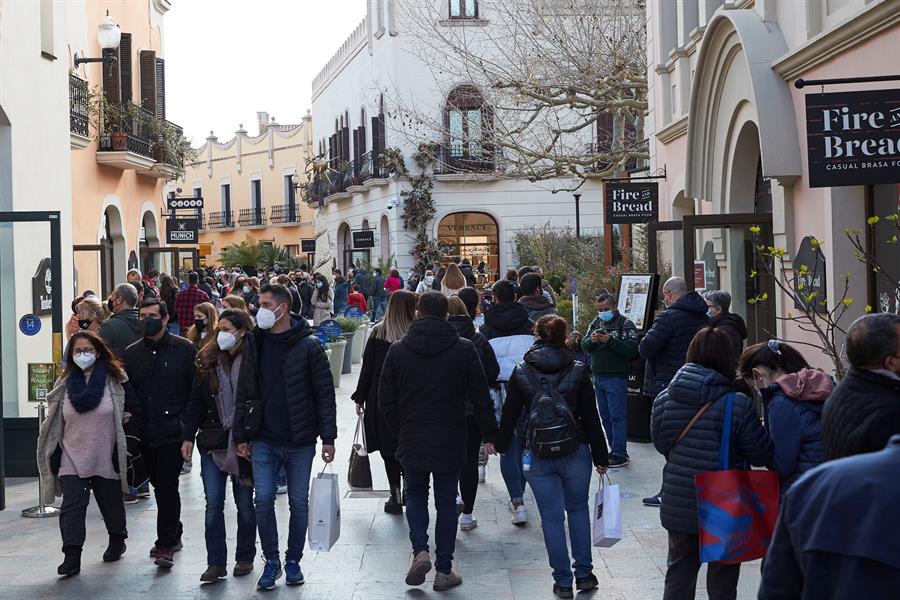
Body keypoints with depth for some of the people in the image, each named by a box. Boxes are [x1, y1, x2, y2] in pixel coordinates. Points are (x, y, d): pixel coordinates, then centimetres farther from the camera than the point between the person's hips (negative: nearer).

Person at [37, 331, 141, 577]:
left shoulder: (115, 380, -3)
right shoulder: (65, 384, 5)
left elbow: (134, 414, 3)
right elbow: (54, 421, 12)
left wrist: (118, 428, -3)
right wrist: (54, 454, 10)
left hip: (106, 457, -1)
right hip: (72, 458, 1)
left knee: (111, 502, 14)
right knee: (72, 506, -9)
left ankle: (117, 540, 38)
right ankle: (72, 556, -12)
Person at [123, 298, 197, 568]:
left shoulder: (184, 349, -2)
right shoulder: (132, 352, 11)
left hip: (173, 432, -5)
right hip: (146, 433, 5)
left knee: (168, 485, -9)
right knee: (159, 485, 13)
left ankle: (166, 545, -6)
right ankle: (173, 535, 27)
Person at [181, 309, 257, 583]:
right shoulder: (207, 361, 4)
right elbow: (195, 403, 8)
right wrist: (188, 436, 2)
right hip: (213, 443, 3)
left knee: (244, 503, 10)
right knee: (213, 504, -1)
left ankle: (245, 557, 24)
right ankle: (215, 563, 3)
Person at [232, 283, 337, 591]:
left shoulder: (308, 345, -6)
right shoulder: (254, 343, 5)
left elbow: (324, 393, -6)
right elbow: (244, 392, 9)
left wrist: (328, 438, -9)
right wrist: (240, 435, 5)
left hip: (300, 441, -2)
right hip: (264, 441, 2)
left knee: (299, 503, 6)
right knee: (263, 500, -1)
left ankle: (293, 560, 22)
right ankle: (271, 561, 14)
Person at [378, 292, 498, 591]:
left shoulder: (398, 350, -4)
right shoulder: (464, 349, -6)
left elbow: (386, 401, 1)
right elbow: (481, 398, -4)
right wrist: (490, 435, 5)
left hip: (412, 442, 1)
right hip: (451, 443, 0)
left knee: (415, 495, 20)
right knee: (446, 502, 10)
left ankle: (420, 551, 0)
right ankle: (444, 570, 12)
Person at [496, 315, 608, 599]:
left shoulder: (521, 373, -4)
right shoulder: (578, 371, -4)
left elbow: (510, 414, 2)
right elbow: (591, 418, -2)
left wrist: (501, 445, 17)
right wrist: (600, 456, 5)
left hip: (537, 456, 0)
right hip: (575, 453, 1)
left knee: (552, 517, 6)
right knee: (578, 509, 18)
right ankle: (584, 574, 18)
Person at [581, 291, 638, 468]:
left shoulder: (625, 324, -7)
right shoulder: (596, 322, 13)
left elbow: (632, 350, -17)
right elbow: (584, 346, 10)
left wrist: (610, 340, -23)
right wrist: (591, 340, -12)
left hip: (616, 378, -7)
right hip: (598, 376, 7)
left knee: (617, 416, -7)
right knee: (605, 416, 12)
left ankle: (620, 455, -6)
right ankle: (615, 450, 21)